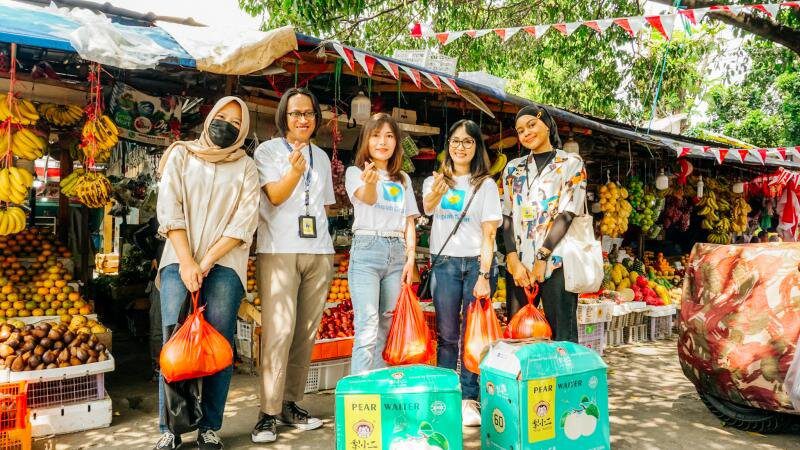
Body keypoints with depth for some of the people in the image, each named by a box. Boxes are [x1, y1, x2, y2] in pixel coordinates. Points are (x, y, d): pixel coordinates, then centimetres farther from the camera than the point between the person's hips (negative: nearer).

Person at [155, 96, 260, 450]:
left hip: (225, 264, 0)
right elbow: (169, 209, 1)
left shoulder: (246, 168, 11)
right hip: (180, 260, 0)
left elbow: (244, 222, 0)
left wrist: (206, 263, -10)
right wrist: (187, 262, -10)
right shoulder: (181, 155, 12)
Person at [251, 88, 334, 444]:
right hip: (279, 251, -5)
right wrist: (295, 172, -30)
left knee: (306, 332, 6)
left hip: (319, 253, 5)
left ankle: (291, 404, 17)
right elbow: (274, 195, -11)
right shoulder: (268, 150, 2)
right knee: (279, 331, -10)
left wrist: (321, 243, 16)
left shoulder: (321, 156, 17)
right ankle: (269, 413, -2)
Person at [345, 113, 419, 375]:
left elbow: (409, 222, 17)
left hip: (397, 253, 5)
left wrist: (411, 257, 3)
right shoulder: (355, 172, 5)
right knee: (368, 330, -14)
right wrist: (370, 182, -40)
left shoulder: (403, 179, 19)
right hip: (367, 249, -4)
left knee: (387, 328, 6)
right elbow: (367, 198, -17)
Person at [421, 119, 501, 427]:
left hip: (477, 262, -1)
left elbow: (489, 234, -2)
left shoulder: (486, 185, 6)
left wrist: (484, 275, -11)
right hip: (444, 262, 2)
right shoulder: (435, 181, 14)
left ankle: (469, 399, 8)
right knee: (446, 334, 2)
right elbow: (427, 208, -9)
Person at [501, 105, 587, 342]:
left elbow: (566, 214, -6)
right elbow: (507, 216, 7)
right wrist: (514, 259, -6)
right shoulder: (513, 168, 15)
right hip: (519, 264, 4)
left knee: (562, 338, -1)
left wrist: (542, 259, -12)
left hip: (556, 262, -3)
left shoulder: (571, 163, 4)